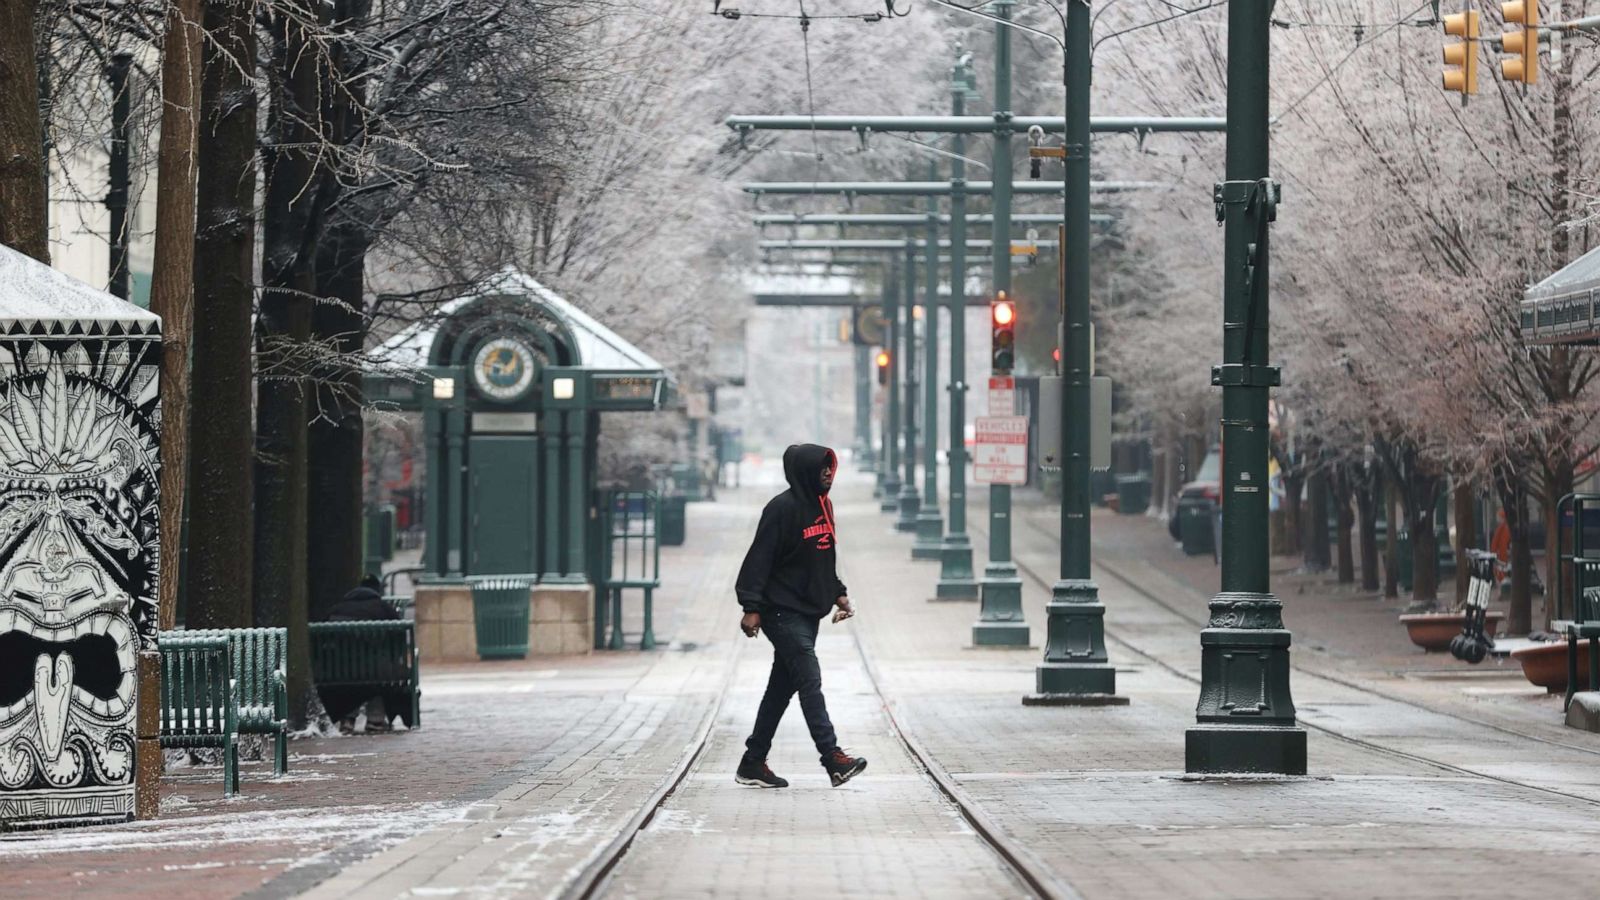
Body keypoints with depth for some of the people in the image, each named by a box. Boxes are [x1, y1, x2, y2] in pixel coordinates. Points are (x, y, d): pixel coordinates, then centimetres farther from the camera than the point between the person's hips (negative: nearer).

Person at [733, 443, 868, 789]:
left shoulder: (823, 505, 14)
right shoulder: (783, 508, -13)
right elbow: (760, 558, -16)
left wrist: (838, 593, 13)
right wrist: (751, 607, -20)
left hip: (808, 613, 9)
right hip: (783, 612, -9)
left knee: (782, 687, 10)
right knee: (809, 680, -14)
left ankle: (753, 763, 15)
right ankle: (832, 757, -19)